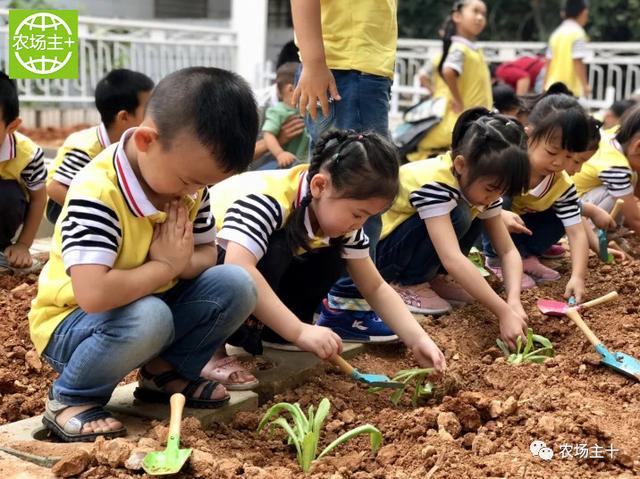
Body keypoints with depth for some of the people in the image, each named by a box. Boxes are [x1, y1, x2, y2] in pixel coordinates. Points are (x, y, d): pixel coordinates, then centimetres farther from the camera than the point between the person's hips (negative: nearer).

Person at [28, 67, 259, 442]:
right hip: (73, 323, -7)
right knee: (147, 318, -38)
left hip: (152, 304, 7)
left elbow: (207, 253, 3)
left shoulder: (188, 181, -7)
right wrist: (164, 267, -26)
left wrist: (181, 263, -21)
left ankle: (166, 371, 8)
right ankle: (71, 399, -11)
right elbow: (93, 294, -42)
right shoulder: (97, 194, -31)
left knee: (237, 285, -13)